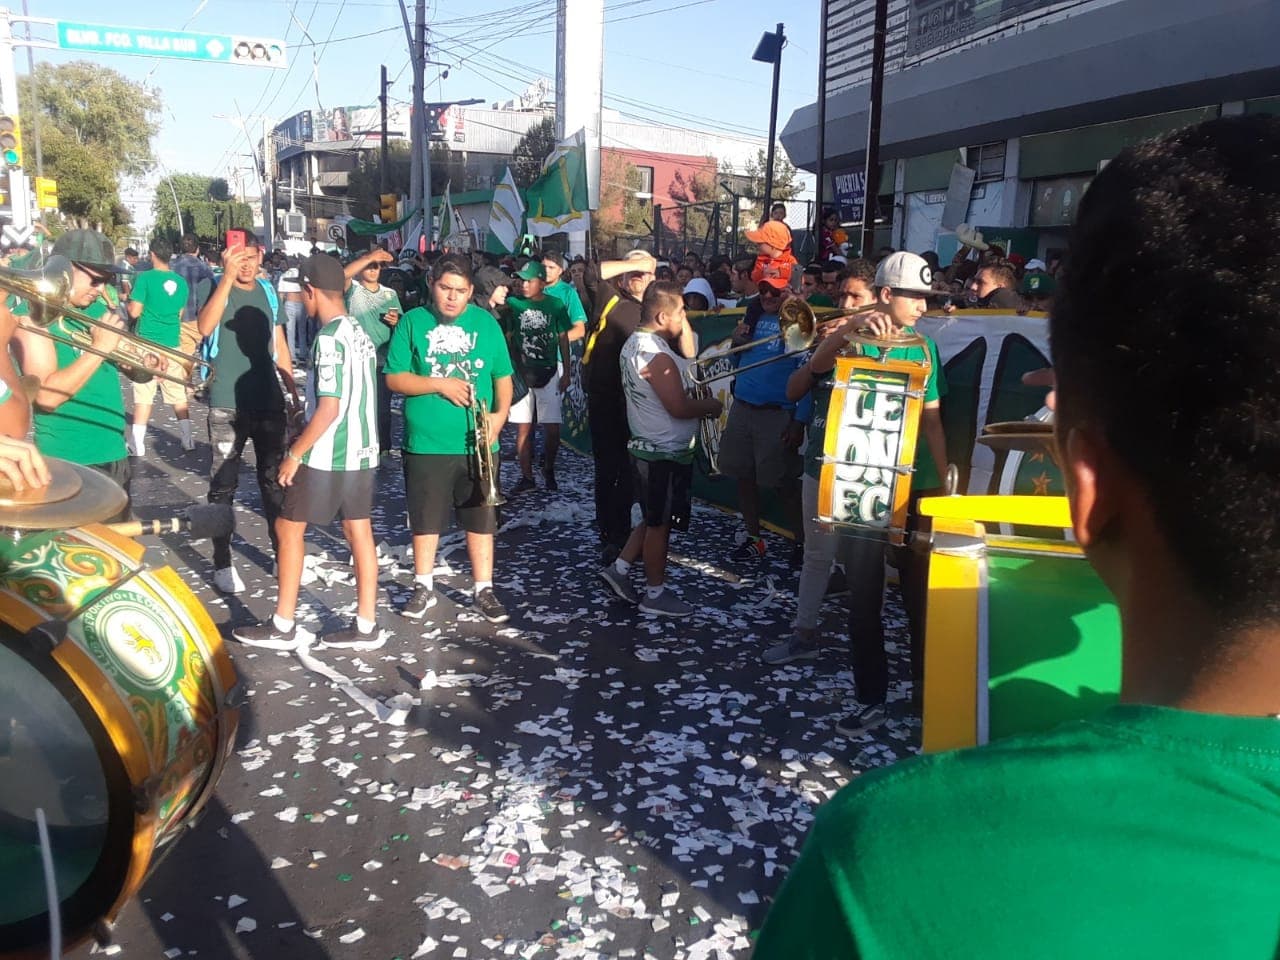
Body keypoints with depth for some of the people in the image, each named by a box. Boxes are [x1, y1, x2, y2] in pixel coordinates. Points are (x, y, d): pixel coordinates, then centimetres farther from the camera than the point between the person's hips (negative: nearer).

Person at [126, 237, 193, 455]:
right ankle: (187, 439, 12)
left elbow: (134, 312, -10)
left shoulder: (145, 278, -9)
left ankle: (138, 444, 0)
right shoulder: (180, 282, 5)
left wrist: (128, 302, 8)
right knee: (178, 394, 10)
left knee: (143, 395, -1)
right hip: (172, 343, 4)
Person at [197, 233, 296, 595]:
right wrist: (228, 277, -26)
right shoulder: (213, 288, -3)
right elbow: (205, 328, -23)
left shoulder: (268, 292, 9)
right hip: (227, 407, -4)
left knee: (276, 481, 11)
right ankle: (222, 564, 11)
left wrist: (294, 392, 13)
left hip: (270, 404, 4)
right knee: (223, 485, 2)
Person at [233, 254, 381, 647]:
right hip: (362, 452, 8)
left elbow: (330, 407, -22)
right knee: (359, 532, 10)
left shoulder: (329, 339, -18)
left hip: (328, 456, -8)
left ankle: (283, 624, 13)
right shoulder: (360, 332, 9)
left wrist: (295, 453, -14)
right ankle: (366, 623, 15)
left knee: (288, 527, 6)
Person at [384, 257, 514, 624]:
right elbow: (394, 378, -4)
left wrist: (500, 414, -10)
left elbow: (503, 376, 6)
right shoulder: (412, 322, -1)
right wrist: (439, 384, -16)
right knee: (425, 519, 11)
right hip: (426, 443, -1)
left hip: (477, 443, 1)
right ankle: (424, 587, 27)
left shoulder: (486, 323, 4)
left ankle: (483, 589, 21)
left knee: (481, 518, 9)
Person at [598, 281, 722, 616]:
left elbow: (687, 357, 11)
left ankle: (619, 568, 24)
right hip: (665, 452, -9)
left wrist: (683, 321, 0)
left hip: (649, 447, 9)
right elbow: (679, 407, -26)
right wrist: (712, 406, -9)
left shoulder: (636, 342, 6)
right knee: (660, 523, 4)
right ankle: (654, 594, 16)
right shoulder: (656, 355, -25)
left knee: (654, 519, 22)